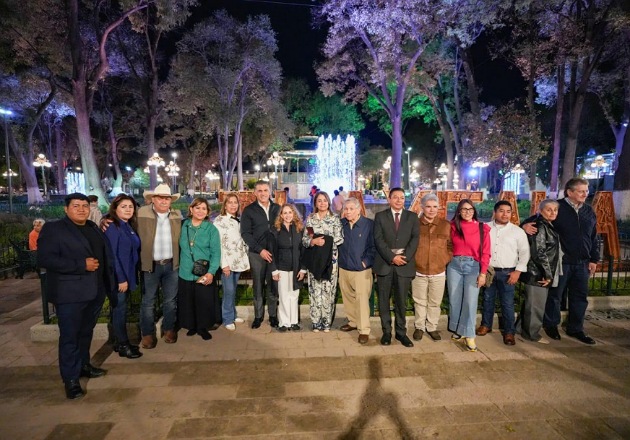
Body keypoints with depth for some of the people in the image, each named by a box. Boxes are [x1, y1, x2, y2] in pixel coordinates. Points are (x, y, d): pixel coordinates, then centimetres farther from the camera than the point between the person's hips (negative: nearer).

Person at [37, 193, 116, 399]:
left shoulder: (93, 228, 13)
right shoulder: (53, 228, -7)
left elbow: (105, 254, 20)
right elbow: (45, 259, -18)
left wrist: (108, 286, 12)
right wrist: (81, 265, -22)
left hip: (95, 290, 6)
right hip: (70, 293, -6)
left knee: (86, 332, 19)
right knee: (70, 336, 1)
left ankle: (84, 365, 34)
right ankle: (70, 380, 13)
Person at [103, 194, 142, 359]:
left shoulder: (129, 226, 10)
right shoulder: (112, 227, -15)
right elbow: (111, 255, -20)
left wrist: (128, 277, 10)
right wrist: (120, 278, -21)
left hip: (127, 275, 8)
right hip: (118, 277, -8)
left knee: (120, 309, 16)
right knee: (119, 309, 2)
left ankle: (120, 342, 26)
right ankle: (123, 345, 13)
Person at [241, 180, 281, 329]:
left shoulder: (277, 208, 8)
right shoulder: (249, 210, 1)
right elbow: (245, 233, -3)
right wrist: (260, 250, -11)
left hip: (274, 253, 2)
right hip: (257, 254, -1)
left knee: (273, 285, 6)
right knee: (258, 286, 8)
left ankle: (273, 315, 19)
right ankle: (258, 315, 21)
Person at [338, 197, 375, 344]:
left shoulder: (369, 224, -9)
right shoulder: (340, 223, 1)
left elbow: (374, 246, -6)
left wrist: (366, 261, -10)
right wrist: (339, 259, 3)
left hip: (362, 270, -4)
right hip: (344, 269, 5)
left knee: (362, 300, -2)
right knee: (348, 298, 17)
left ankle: (364, 330, 8)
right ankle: (353, 322, 35)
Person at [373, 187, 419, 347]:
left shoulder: (412, 217, 9)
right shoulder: (380, 216, 5)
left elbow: (415, 239, 0)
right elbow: (378, 240, -4)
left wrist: (405, 257, -13)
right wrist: (392, 257, -13)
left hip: (404, 264, 1)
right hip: (385, 264, 0)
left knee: (401, 301, 7)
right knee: (384, 300, 6)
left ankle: (401, 332, 20)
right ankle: (386, 332, 18)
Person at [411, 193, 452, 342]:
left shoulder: (446, 225, 1)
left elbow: (450, 246, 8)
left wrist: (445, 260, -1)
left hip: (439, 272, 1)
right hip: (418, 272, -1)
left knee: (435, 303, 11)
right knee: (420, 302, 11)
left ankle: (432, 327, 28)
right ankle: (419, 327, 26)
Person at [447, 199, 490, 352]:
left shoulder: (482, 228, 0)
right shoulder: (453, 226, 5)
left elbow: (485, 253, -1)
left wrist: (483, 273, -6)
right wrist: (447, 262, 1)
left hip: (473, 266, -2)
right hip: (454, 265, 2)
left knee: (470, 301, -7)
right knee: (454, 300, 8)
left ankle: (469, 335, 4)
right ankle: (457, 330, 24)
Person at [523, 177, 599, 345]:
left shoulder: (589, 211, 10)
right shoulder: (557, 207, -8)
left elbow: (593, 238, 15)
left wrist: (594, 259, 12)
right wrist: (526, 225, -31)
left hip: (582, 263, 6)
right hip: (560, 261, -6)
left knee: (580, 297, 13)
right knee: (555, 295, 6)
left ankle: (575, 329, 28)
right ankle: (551, 325, 24)